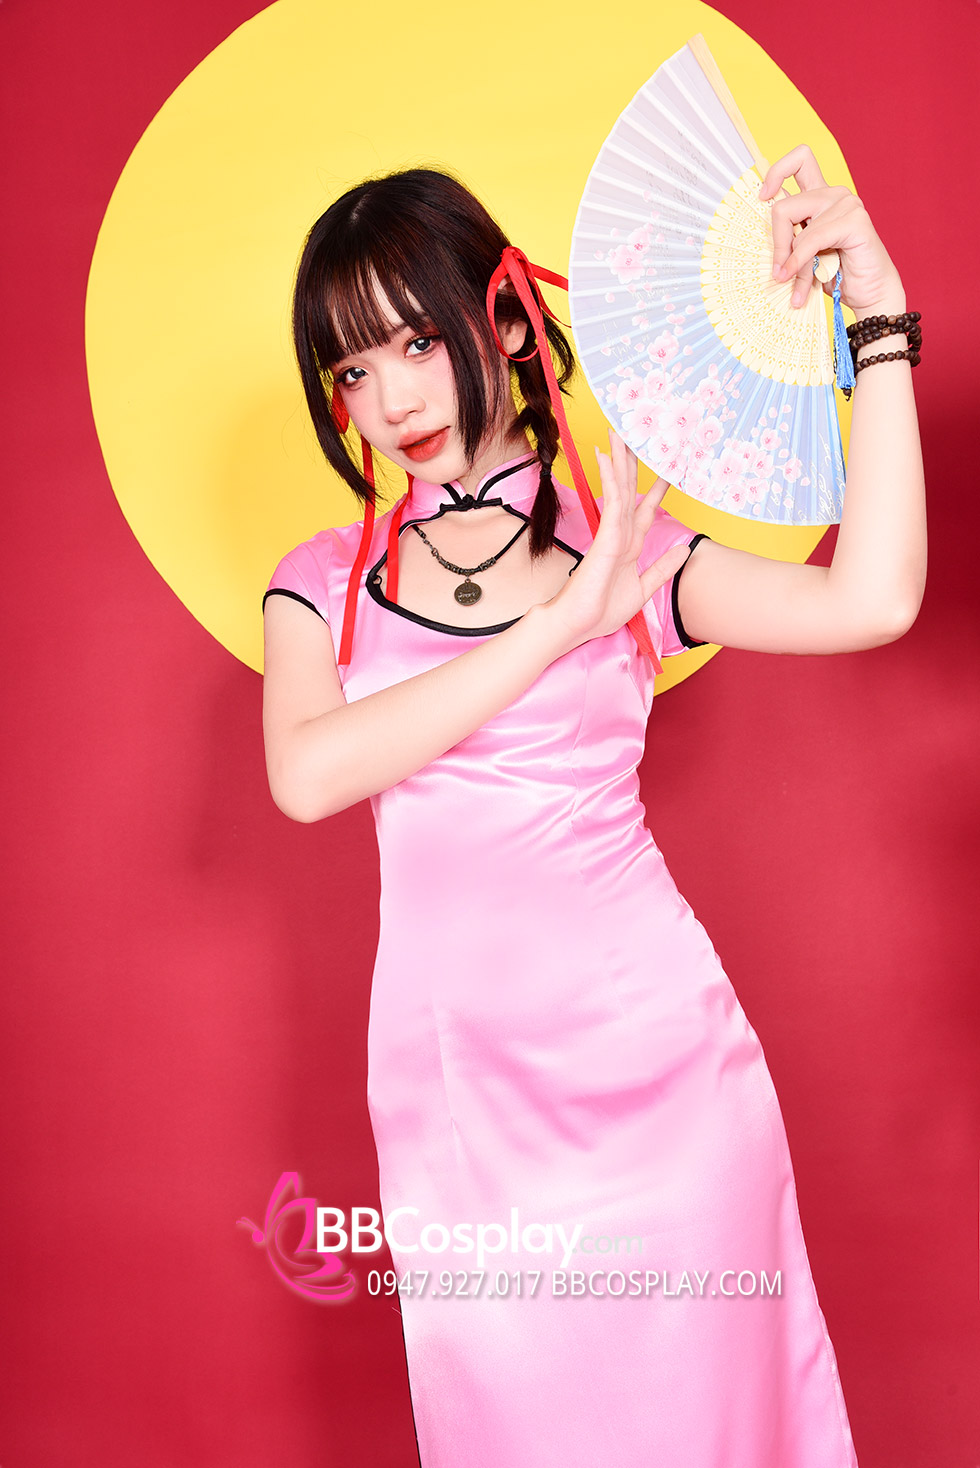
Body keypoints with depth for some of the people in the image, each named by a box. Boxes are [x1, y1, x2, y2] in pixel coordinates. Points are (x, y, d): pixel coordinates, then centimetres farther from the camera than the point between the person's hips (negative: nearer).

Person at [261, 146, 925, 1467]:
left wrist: (877, 322, -11)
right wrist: (564, 624, -15)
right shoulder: (324, 585, 5)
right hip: (458, 1076, 2)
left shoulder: (626, 549, 1)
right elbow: (310, 775, -15)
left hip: (653, 1047, -1)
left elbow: (870, 603, -14)